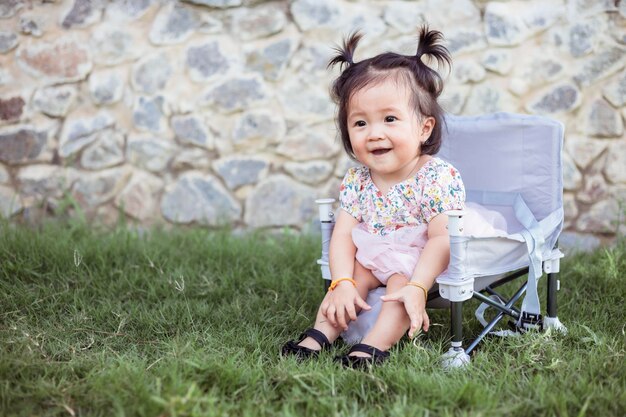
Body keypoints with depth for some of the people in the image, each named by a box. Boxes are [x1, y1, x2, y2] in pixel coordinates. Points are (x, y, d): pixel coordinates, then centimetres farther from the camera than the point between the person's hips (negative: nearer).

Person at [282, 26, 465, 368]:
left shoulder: (439, 178, -21)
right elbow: (343, 235, -10)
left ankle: (375, 345, -35)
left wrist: (417, 287, -35)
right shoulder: (356, 182, -6)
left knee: (400, 279, -28)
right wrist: (343, 284, -24)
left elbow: (441, 240, -25)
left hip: (423, 263, -5)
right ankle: (319, 335, -16)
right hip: (372, 258, 5)